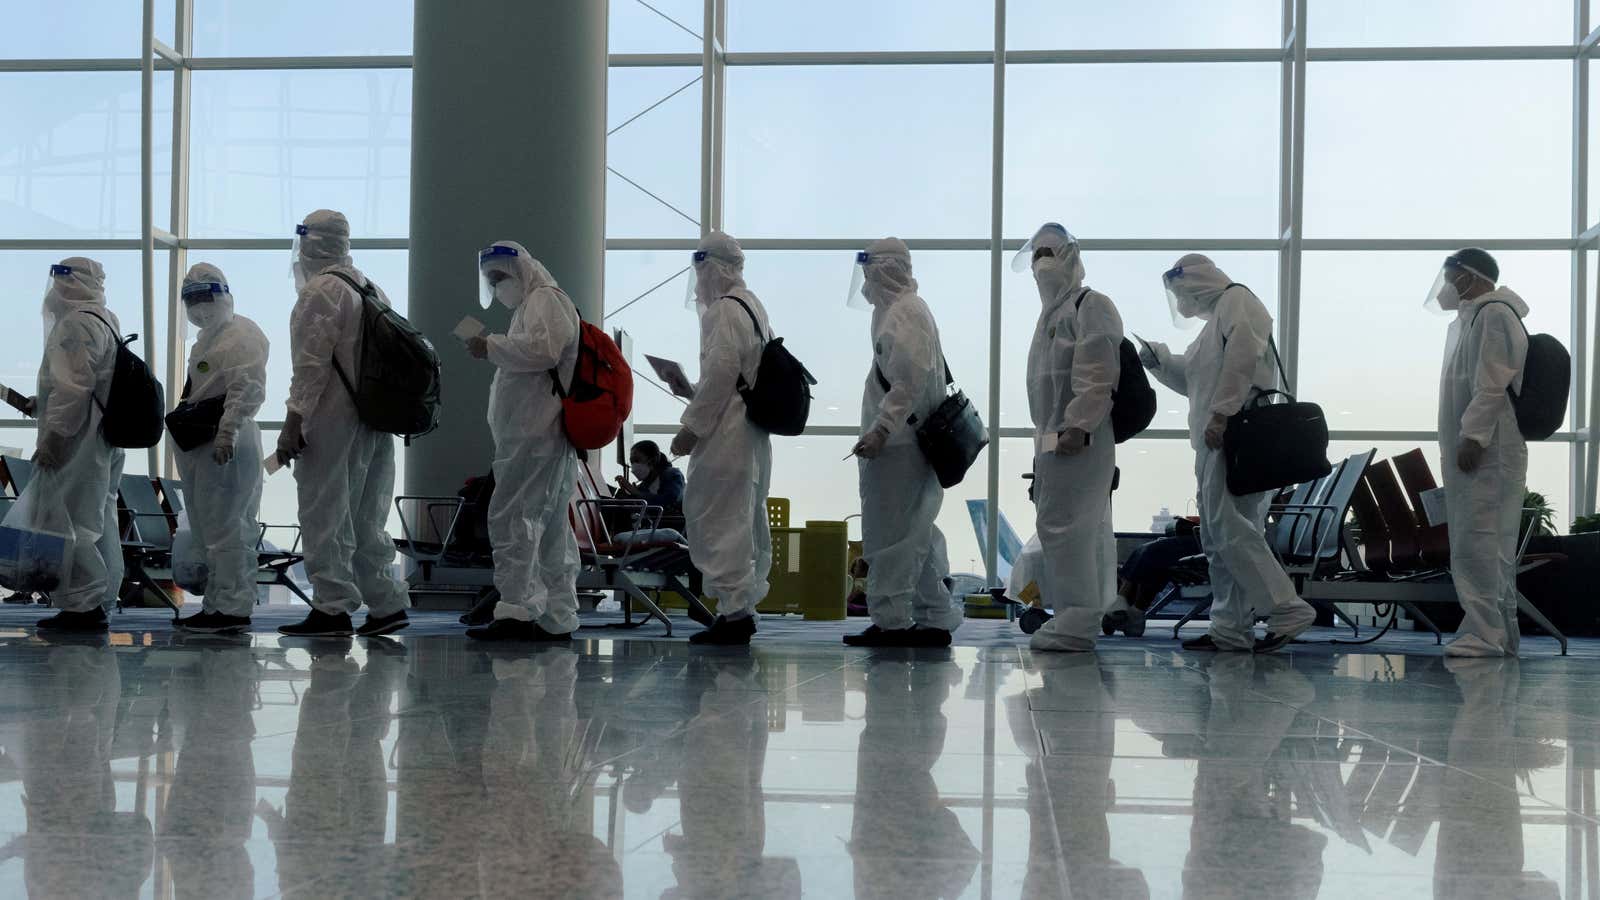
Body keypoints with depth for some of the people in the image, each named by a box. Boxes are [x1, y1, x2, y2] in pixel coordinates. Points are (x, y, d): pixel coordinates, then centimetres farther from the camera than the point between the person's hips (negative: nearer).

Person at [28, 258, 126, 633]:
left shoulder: (76, 324, -14)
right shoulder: (107, 321, 18)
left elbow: (73, 387, -21)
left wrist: (52, 436, -19)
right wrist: (42, 405, 25)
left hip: (77, 443, -10)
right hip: (106, 441, 10)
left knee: (71, 521, -7)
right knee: (98, 521, 12)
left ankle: (81, 604, -6)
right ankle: (98, 602, 17)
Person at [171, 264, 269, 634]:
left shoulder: (241, 335, -10)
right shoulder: (207, 337, 23)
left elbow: (247, 390, -21)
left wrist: (227, 432, -28)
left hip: (225, 448, -11)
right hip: (199, 446, 11)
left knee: (225, 530, -9)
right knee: (206, 531, 13)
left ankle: (233, 609, -5)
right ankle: (216, 604, 19)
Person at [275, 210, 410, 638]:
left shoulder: (320, 292, -10)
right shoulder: (372, 289, 16)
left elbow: (311, 364, -16)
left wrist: (293, 421, -15)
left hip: (333, 422, -9)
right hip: (377, 422, 9)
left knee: (326, 517, -3)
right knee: (366, 518, 14)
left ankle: (332, 609, -1)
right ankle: (386, 603, 14)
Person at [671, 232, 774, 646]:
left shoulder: (724, 310, -13)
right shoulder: (752, 306, 18)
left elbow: (720, 374, -19)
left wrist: (691, 427, -14)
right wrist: (692, 391, 19)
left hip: (725, 436, -10)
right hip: (755, 435, 10)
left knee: (714, 518, -7)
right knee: (746, 521, 12)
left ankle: (733, 611, -8)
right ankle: (743, 610, 17)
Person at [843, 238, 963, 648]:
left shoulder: (905, 313, -12)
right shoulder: (899, 309, 19)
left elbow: (910, 381, -21)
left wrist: (880, 430, -23)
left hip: (897, 445, -10)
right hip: (905, 442, 10)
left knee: (891, 536, -5)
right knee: (917, 536, 13)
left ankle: (890, 622, -1)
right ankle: (935, 620, 18)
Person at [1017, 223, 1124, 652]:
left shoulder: (1092, 306, -7)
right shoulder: (1052, 312, 23)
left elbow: (1098, 376, -17)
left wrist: (1077, 427, -25)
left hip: (1078, 439, -10)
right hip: (1053, 438, 10)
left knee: (1064, 525, -12)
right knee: (1076, 528, 11)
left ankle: (1077, 621, -9)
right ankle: (1076, 616, 17)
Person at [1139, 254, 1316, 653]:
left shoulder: (1237, 300, -1)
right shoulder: (1216, 316, 28)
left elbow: (1242, 358, -17)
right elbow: (1194, 380, 32)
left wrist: (1221, 414, -24)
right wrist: (1158, 359, 18)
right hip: (1217, 441, 10)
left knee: (1230, 527, -16)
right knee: (1218, 537, 8)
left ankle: (1287, 609, -14)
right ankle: (1230, 628, 10)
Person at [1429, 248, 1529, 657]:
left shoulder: (1493, 314, -7)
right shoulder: (1470, 318, 24)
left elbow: (1492, 385, -17)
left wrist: (1473, 436, -21)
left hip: (1487, 451, -10)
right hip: (1473, 451, 10)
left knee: (1478, 543, -15)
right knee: (1488, 545, 10)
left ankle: (1485, 634, -17)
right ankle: (1500, 632, 14)